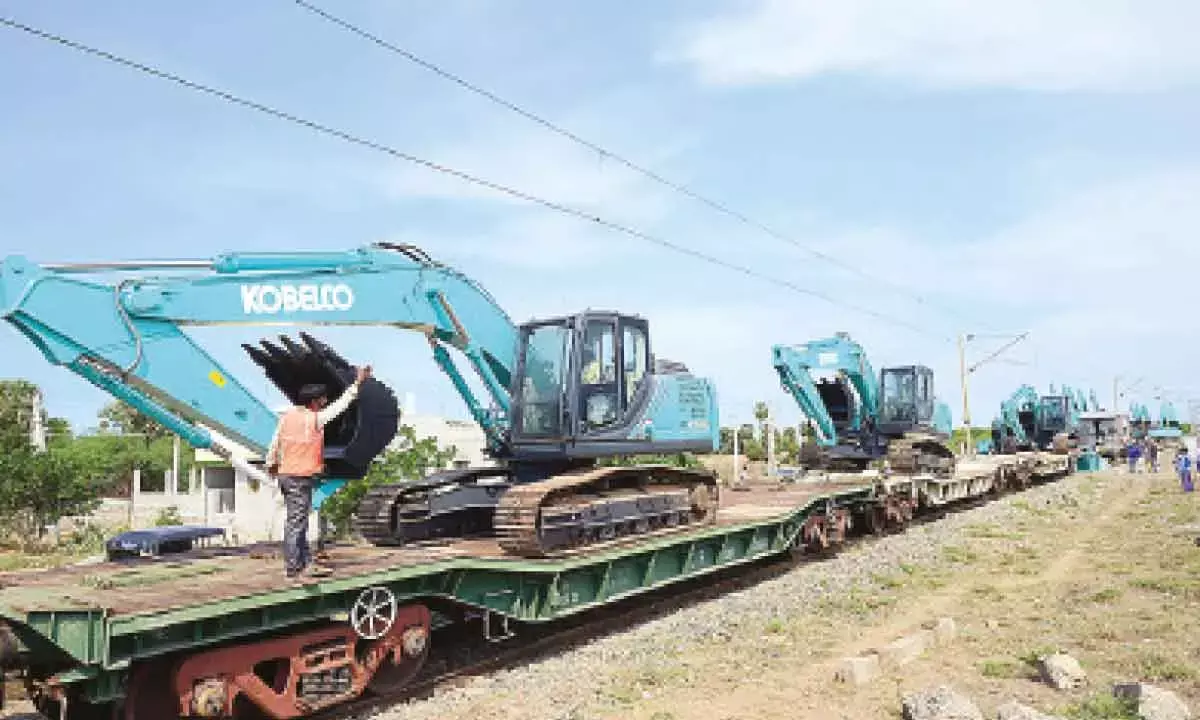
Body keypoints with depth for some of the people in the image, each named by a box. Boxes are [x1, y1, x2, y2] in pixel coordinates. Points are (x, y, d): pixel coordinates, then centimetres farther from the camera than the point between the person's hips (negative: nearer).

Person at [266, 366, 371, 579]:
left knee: (298, 521, 12)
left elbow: (275, 443, 13)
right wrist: (357, 383, -1)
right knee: (296, 522, -3)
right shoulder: (315, 419, -12)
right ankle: (293, 568, 2)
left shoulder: (287, 416, 7)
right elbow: (341, 404, -7)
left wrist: (272, 464, 27)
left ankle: (305, 563, 17)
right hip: (301, 476, -8)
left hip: (286, 474, 8)